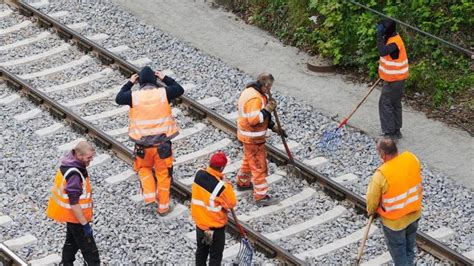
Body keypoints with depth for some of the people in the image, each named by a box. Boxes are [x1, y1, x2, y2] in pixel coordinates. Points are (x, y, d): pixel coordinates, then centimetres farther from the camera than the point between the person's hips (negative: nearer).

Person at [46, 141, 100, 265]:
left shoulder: (69, 163, -2)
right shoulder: (74, 176, -32)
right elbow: (74, 204, -30)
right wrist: (85, 224, -24)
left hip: (70, 214, 10)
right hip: (76, 217, -10)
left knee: (72, 242, 26)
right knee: (90, 250, 2)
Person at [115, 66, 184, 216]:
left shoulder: (134, 96, -10)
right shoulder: (164, 93, -10)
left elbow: (118, 99, 9)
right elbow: (180, 90, 10)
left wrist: (130, 83, 16)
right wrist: (165, 78, 16)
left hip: (143, 144, 0)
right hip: (162, 143, 0)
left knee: (144, 168, 27)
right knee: (163, 174, 14)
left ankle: (149, 195, 10)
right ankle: (163, 206, 21)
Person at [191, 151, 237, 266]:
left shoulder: (199, 175, -12)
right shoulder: (221, 186, -31)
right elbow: (232, 203, -17)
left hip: (200, 221, 6)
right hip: (215, 226, -6)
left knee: (201, 250, 25)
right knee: (215, 254, 10)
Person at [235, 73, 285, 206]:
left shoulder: (250, 91, 5)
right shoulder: (255, 99, -29)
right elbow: (253, 120, -35)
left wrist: (273, 126, 12)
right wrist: (267, 109, -28)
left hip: (247, 135, 10)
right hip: (253, 138, -10)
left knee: (249, 159, 29)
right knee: (259, 165, -2)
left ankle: (242, 182, 48)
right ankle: (261, 196, 4)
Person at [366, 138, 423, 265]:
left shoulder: (381, 174, -32)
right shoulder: (412, 158, -17)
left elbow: (372, 199, -16)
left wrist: (371, 211, 6)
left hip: (394, 221, -5)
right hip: (414, 213, 5)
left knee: (398, 253, 17)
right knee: (409, 249, 27)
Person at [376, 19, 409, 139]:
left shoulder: (394, 42, -25)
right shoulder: (392, 38, 6)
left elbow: (383, 51, -42)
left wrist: (379, 36, -37)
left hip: (394, 80, -10)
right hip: (396, 78, 10)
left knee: (385, 104, -4)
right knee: (395, 104, 17)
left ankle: (390, 132, -1)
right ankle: (396, 130, 26)